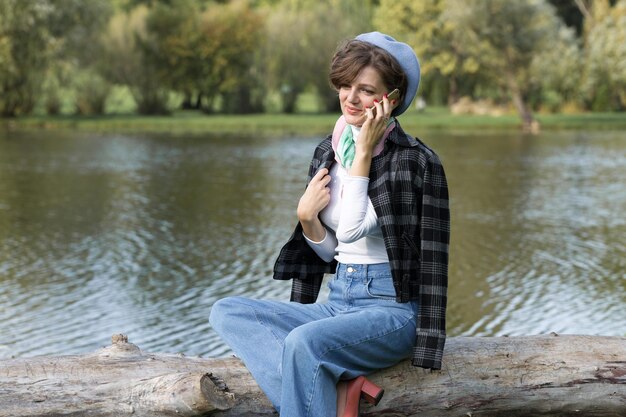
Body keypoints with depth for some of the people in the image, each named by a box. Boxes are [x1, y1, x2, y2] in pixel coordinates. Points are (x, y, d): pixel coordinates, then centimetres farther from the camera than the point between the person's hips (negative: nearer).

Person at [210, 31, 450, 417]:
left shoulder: (417, 161, -11)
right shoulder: (328, 152, 9)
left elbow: (352, 231, -18)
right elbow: (327, 251, 13)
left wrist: (363, 155, -17)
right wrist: (306, 217, -6)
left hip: (391, 308, -8)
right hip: (336, 303, 8)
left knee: (304, 341, -35)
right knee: (226, 311, -11)